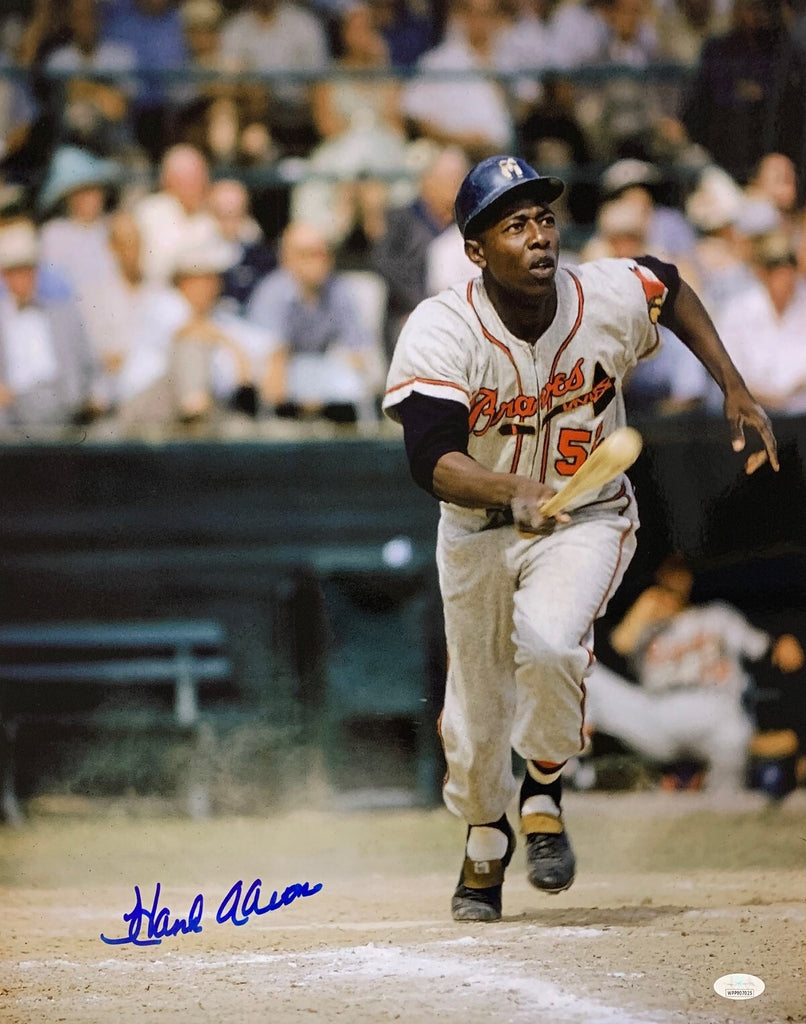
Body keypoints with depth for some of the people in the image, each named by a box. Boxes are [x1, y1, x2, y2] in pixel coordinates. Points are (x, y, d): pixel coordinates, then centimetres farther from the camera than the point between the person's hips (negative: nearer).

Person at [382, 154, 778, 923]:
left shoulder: (612, 298, -18)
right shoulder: (440, 333, -26)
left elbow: (673, 290, 7)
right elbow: (432, 461, -36)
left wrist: (735, 390, 3)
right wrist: (517, 493, -54)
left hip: (585, 520, 0)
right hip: (477, 532, 0)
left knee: (549, 641, -30)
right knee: (476, 715, 10)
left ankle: (544, 794, -2)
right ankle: (486, 841, 42)